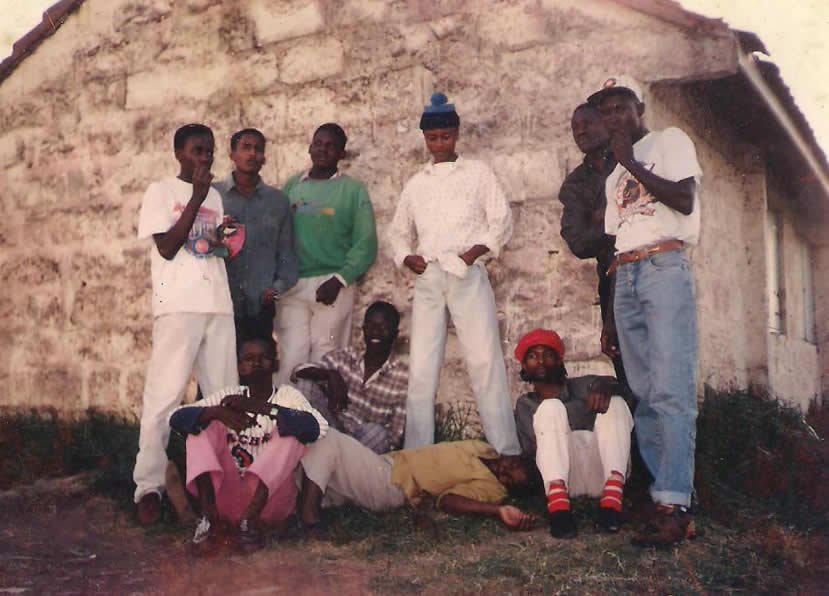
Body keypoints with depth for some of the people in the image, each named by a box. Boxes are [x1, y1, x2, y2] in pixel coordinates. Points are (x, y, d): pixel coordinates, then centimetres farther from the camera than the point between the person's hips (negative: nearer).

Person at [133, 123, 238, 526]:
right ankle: (148, 487, -5)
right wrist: (196, 197, -8)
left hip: (218, 304, 6)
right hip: (178, 304, -6)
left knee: (225, 396, 2)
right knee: (164, 395, -8)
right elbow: (167, 247, -7)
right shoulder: (161, 191, 4)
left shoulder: (215, 197, 20)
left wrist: (223, 240, 2)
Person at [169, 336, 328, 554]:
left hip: (271, 499, -2)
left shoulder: (287, 396, 1)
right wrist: (219, 412, -26)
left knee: (291, 430, -19)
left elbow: (316, 427, -21)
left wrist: (258, 407, -26)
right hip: (227, 497, 2)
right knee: (202, 422, -9)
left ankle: (251, 517, -28)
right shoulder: (229, 396, 7)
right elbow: (177, 418, -6)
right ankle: (209, 515, -26)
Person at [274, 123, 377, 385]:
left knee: (325, 358, -1)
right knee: (292, 356, -3)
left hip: (332, 285, -2)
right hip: (293, 285, 2)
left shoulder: (353, 190, 5)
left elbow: (365, 243, -2)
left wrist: (340, 280, -12)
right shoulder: (292, 186, 14)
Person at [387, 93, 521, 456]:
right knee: (421, 367, 0)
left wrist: (479, 249, -10)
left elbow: (501, 220, 6)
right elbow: (398, 231, 25)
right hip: (427, 277, 3)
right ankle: (417, 452, 4)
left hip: (467, 273, -3)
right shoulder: (416, 184, 21)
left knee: (485, 361, -10)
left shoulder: (477, 172, 12)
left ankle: (506, 449, -9)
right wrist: (406, 257, 4)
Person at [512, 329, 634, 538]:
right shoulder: (526, 404, 26)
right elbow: (527, 448, 7)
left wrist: (605, 387, -21)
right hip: (565, 476, -1)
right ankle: (558, 505, -44)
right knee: (550, 408, -20)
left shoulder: (584, 386, 26)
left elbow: (620, 386, 2)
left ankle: (611, 502, -40)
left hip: (604, 471, 1)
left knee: (614, 402, -18)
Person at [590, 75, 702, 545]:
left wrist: (632, 164, -5)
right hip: (626, 278, 7)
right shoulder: (614, 178, 27)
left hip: (665, 268, -7)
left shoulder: (670, 141, 8)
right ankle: (666, 499, 1)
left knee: (671, 391, -15)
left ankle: (675, 505, -19)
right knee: (645, 395, 0)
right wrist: (611, 312, 17)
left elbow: (684, 200, -8)